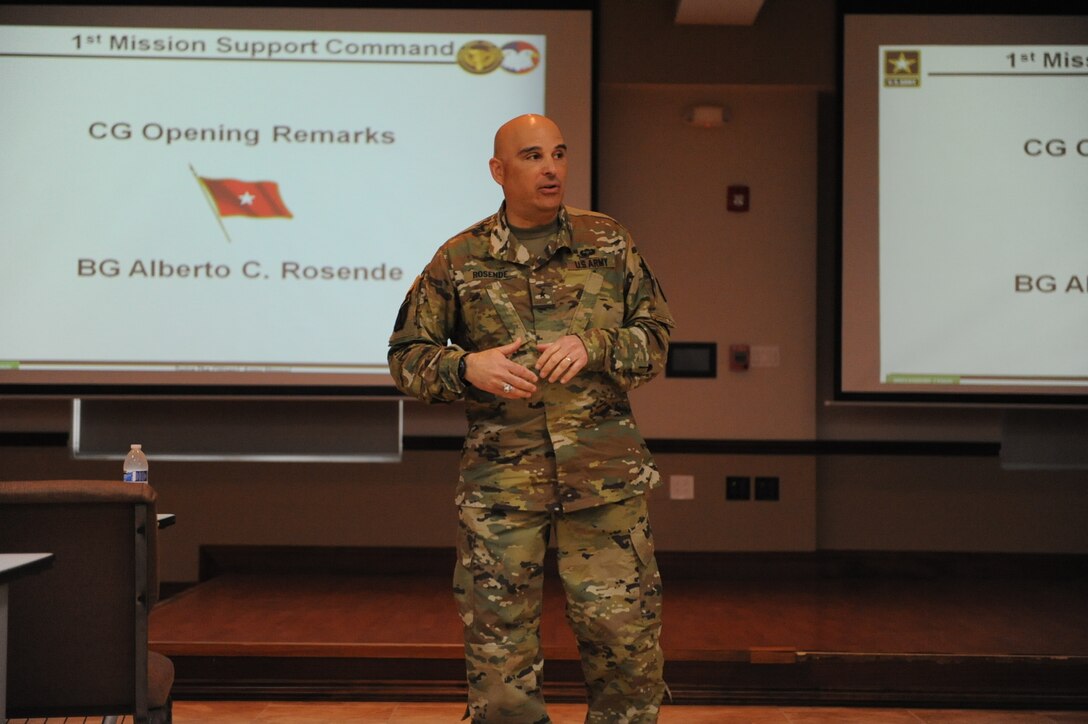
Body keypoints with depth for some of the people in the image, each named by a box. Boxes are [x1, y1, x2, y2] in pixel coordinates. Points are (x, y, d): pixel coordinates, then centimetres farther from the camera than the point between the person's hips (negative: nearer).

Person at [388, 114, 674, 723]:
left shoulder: (609, 243, 8)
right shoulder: (460, 259, 6)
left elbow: (655, 335, 9)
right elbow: (408, 356, 9)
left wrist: (593, 347, -10)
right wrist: (467, 366, -11)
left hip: (606, 473, 1)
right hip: (500, 476, 0)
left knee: (625, 638, 2)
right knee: (500, 642, 4)